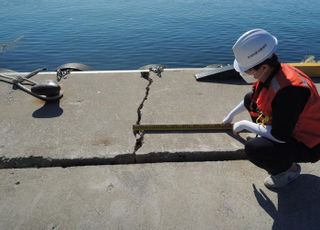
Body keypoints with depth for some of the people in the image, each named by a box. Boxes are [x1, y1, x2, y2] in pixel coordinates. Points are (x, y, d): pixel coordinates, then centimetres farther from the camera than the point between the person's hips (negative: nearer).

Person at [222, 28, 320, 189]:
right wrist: (231, 115, 19)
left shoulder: (289, 90, -37)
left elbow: (279, 136, -32)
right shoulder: (270, 72, -11)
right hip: (288, 126, 8)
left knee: (253, 149, -29)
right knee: (250, 100, 10)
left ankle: (288, 168, 1)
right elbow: (251, 99, 11)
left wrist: (245, 124, -19)